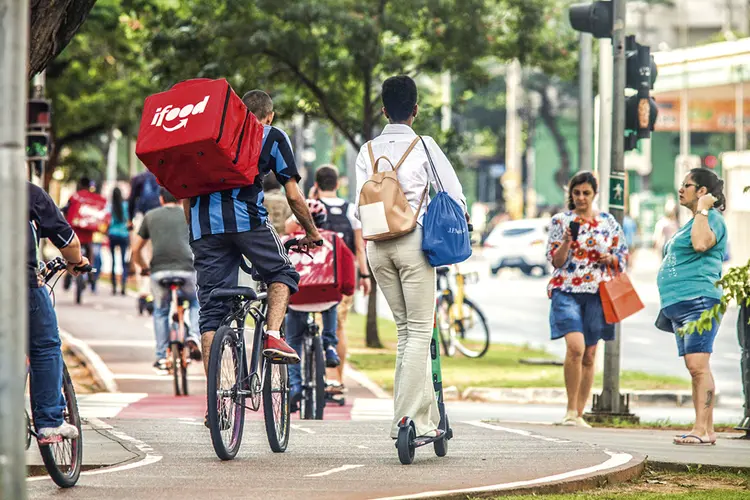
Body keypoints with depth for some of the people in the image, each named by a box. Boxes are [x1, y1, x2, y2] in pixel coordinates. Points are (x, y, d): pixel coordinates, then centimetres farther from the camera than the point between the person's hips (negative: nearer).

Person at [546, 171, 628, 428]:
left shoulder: (608, 222, 10)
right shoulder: (560, 221, 4)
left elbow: (623, 255, 17)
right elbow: (555, 261, 1)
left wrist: (611, 258, -3)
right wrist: (567, 241, -16)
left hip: (597, 293, 3)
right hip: (566, 291, -3)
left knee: (589, 354, 5)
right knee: (575, 346, -21)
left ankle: (579, 413, 14)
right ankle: (570, 408, -10)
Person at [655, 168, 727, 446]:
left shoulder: (712, 218, -6)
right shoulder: (695, 221, 24)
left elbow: (701, 244, -28)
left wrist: (702, 209, -18)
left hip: (698, 300, -10)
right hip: (679, 306, 11)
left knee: (698, 365, -16)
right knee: (695, 369, 8)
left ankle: (702, 429, -21)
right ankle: (706, 430, 8)